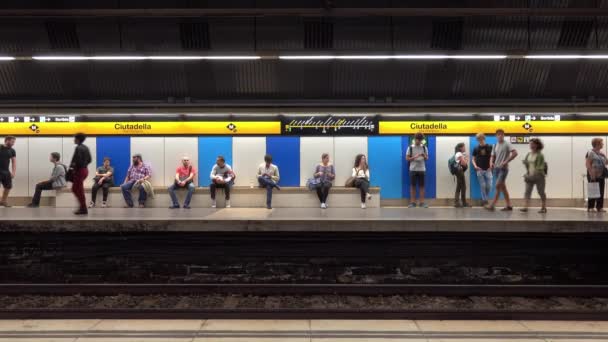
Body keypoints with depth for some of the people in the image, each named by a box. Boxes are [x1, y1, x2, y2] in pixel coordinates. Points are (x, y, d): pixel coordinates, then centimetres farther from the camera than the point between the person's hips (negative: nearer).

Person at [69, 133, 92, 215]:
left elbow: (78, 160, -23)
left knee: (79, 191, 0)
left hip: (79, 170, -9)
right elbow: (89, 159, 15)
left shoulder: (78, 148, -16)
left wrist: (73, 167, -8)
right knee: (74, 189, 18)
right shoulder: (85, 147, 11)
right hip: (85, 169, 9)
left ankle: (83, 209, 6)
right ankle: (82, 207, 19)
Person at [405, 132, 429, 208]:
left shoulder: (424, 147, 7)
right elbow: (407, 158, 1)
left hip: (422, 169, 1)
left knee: (421, 186, 2)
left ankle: (422, 202, 6)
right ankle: (412, 202, 5)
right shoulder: (410, 147, 1)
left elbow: (427, 158, 9)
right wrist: (414, 157, -15)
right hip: (413, 169, -1)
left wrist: (424, 156, -13)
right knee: (413, 186, 0)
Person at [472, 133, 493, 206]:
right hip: (479, 170, 0)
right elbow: (473, 159, 9)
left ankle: (486, 199, 18)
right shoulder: (476, 148, 5)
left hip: (488, 170, 0)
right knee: (482, 186, 1)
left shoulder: (489, 147, 2)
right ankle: (484, 200, 10)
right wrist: (475, 166, -8)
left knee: (489, 186, -3)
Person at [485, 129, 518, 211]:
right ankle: (509, 206, 14)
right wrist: (491, 163, -6)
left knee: (498, 186, -11)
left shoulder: (506, 144, -7)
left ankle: (492, 205, -11)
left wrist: (506, 162, -19)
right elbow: (493, 156, 16)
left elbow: (515, 153, -16)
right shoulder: (495, 145, 13)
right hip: (496, 168, 7)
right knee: (502, 187, 9)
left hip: (503, 168, -7)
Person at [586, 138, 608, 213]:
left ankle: (599, 207, 12)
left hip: (601, 175, 7)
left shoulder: (602, 153, 15)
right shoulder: (590, 153, -8)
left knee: (601, 192, 6)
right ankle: (590, 207, 1)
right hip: (593, 175, -7)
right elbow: (587, 164, -14)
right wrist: (591, 174, -20)